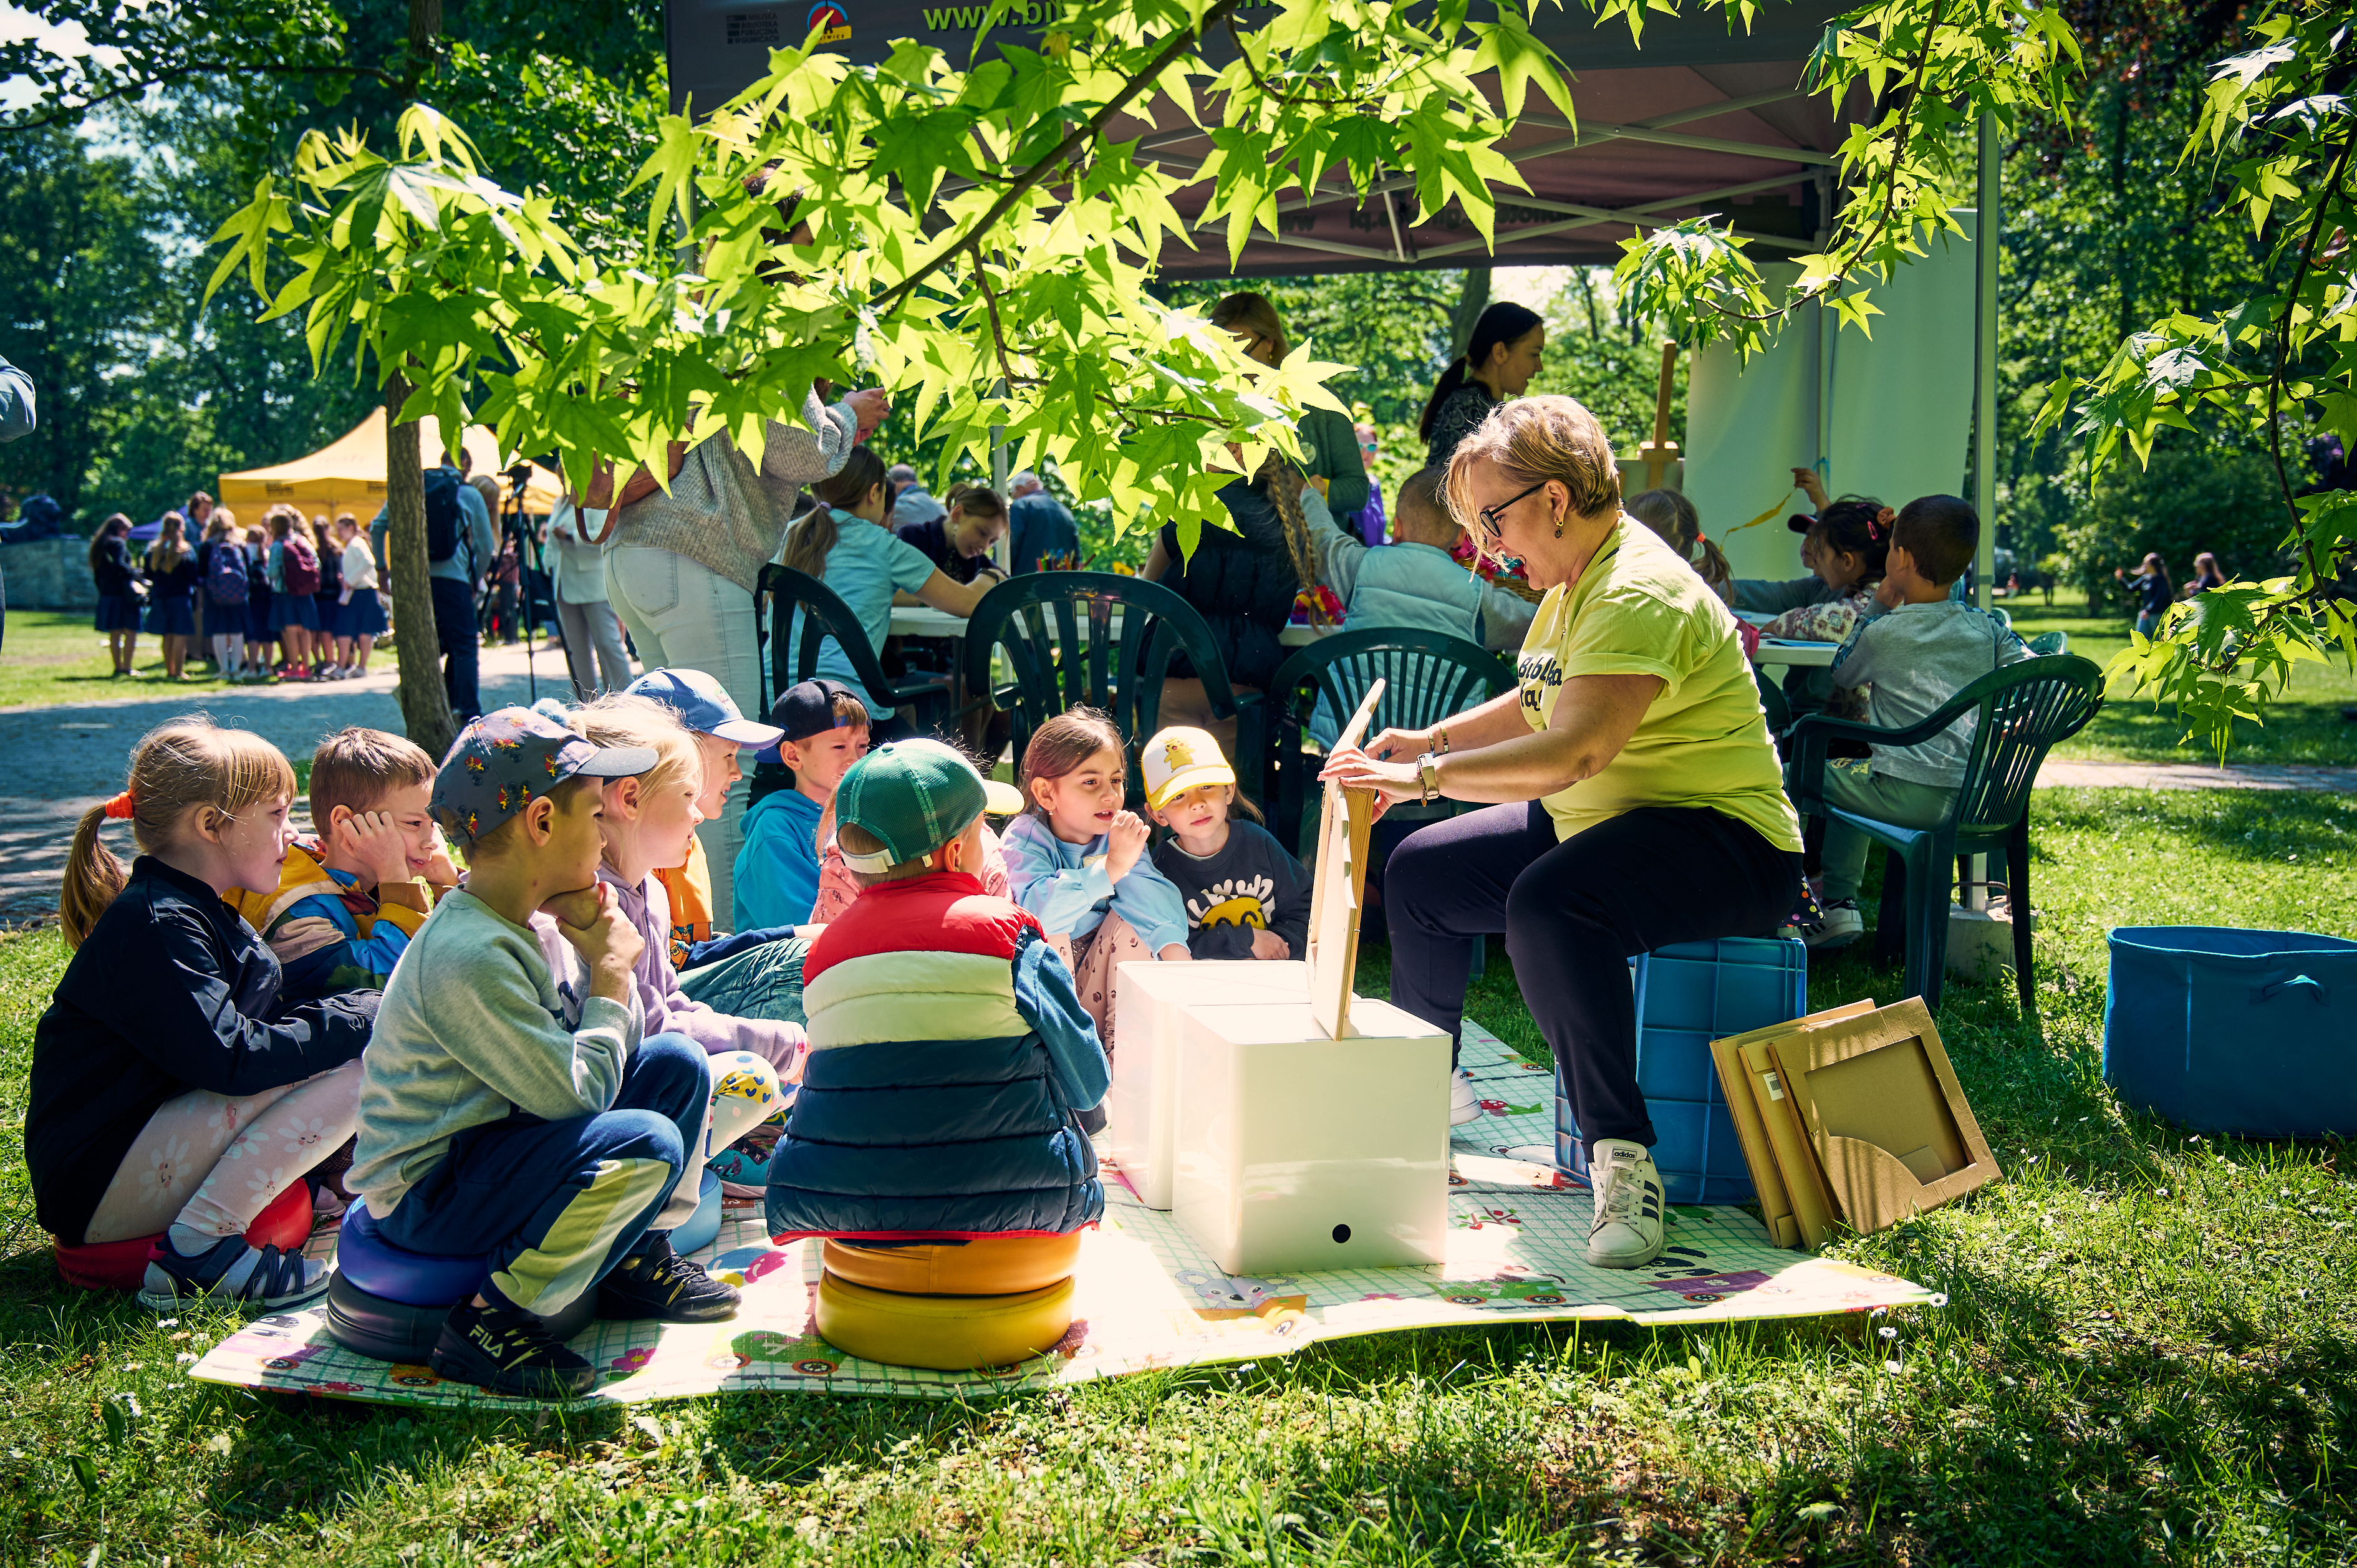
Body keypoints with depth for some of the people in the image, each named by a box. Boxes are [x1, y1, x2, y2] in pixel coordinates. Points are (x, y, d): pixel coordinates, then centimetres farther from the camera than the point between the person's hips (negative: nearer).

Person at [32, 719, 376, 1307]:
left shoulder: (196, 912, 14)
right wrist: (360, 1019, -17)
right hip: (92, 1185, -10)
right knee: (345, 1075, -23)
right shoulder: (156, 925, -19)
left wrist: (368, 1012, -1)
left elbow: (261, 1023, 14)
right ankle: (199, 1243, -20)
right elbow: (230, 1059, -26)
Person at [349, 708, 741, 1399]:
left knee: (677, 1062, 3)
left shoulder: (528, 924, 3)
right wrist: (610, 972, -15)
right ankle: (490, 1322, -16)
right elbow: (577, 1093, -27)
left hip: (498, 1136, 9)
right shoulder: (467, 957, -27)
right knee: (647, 1144, -29)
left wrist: (599, 945, -6)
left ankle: (639, 1261, 13)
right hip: (424, 1194, -9)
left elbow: (609, 1051, 8)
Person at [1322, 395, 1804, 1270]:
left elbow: (1572, 751, -36)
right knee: (1421, 871, 13)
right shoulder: (1577, 581, 10)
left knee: (1547, 902, -39)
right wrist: (1430, 741, 10)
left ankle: (1623, 1162, -32)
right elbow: (1536, 707, 23)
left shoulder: (1639, 597, -24)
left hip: (1725, 840, -11)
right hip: (1592, 822, 11)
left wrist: (1426, 776, -34)